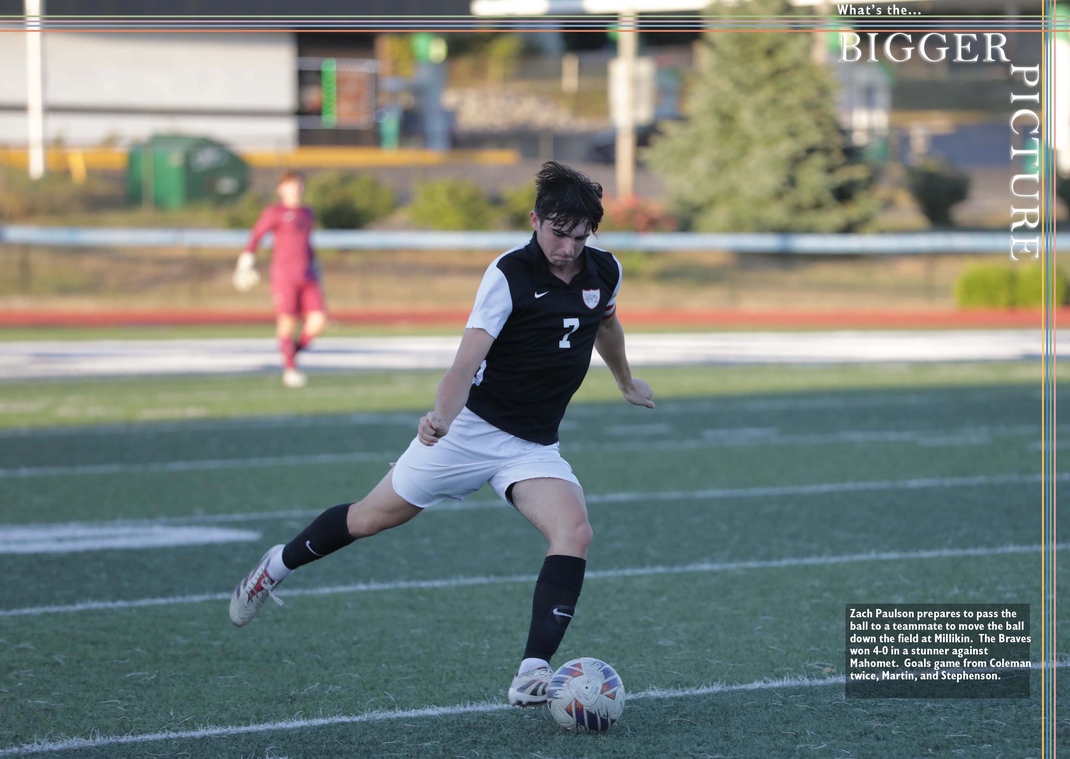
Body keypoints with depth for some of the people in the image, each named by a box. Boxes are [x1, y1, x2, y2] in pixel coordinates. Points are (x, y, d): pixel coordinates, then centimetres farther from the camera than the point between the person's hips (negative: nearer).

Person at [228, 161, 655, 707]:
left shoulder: (605, 272, 0)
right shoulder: (509, 274, -18)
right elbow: (468, 359, -30)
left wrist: (626, 382, 41)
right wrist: (442, 415, -48)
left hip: (535, 448, 4)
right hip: (473, 428, -4)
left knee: (574, 532, -23)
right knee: (373, 517, 7)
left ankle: (532, 676, -27)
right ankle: (279, 565, 36)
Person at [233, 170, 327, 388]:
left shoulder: (307, 213, 17)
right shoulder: (274, 212, -2)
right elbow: (256, 235, -4)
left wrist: (314, 266, 26)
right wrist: (246, 262, -11)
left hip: (307, 277, 6)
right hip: (284, 275, -6)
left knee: (318, 321, -7)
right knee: (287, 323, -7)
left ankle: (294, 351, 16)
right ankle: (289, 370, 3)